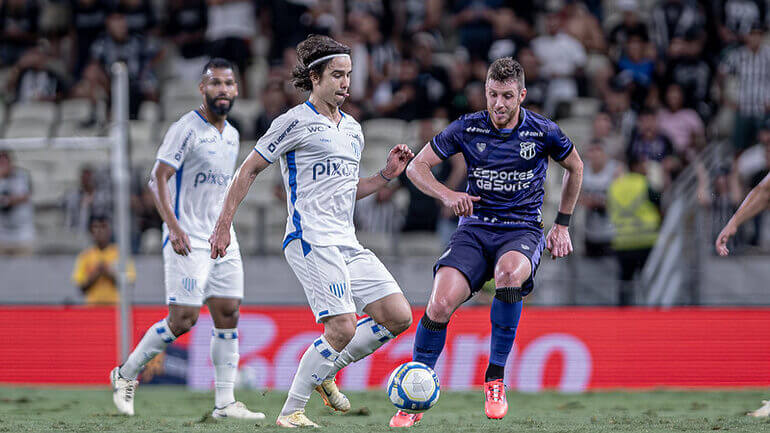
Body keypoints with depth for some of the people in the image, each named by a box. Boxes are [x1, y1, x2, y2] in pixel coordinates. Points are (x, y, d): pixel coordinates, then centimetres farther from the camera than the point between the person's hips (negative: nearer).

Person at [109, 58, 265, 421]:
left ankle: (225, 402, 3)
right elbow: (158, 177, -15)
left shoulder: (232, 135, 14)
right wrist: (173, 224, -25)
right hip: (187, 241, -8)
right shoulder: (187, 129, -10)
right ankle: (126, 373, 9)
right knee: (183, 319, -11)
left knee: (228, 315, 1)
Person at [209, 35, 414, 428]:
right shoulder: (296, 122, -3)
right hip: (311, 241, -8)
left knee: (398, 317, -3)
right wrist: (223, 226, -3)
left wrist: (386, 175, 15)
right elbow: (248, 170, 0)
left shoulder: (353, 129, 20)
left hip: (348, 244, 8)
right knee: (343, 329, -18)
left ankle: (326, 371, 13)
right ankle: (291, 412, -5)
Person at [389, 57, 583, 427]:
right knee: (440, 304, -23)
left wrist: (562, 225, 16)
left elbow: (574, 167, 17)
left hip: (523, 230, -1)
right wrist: (447, 195, -15)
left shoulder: (543, 132, -3)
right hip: (475, 227, 1)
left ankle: (495, 379, -25)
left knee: (509, 273, -39)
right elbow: (416, 167, 4)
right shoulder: (467, 128, -1)